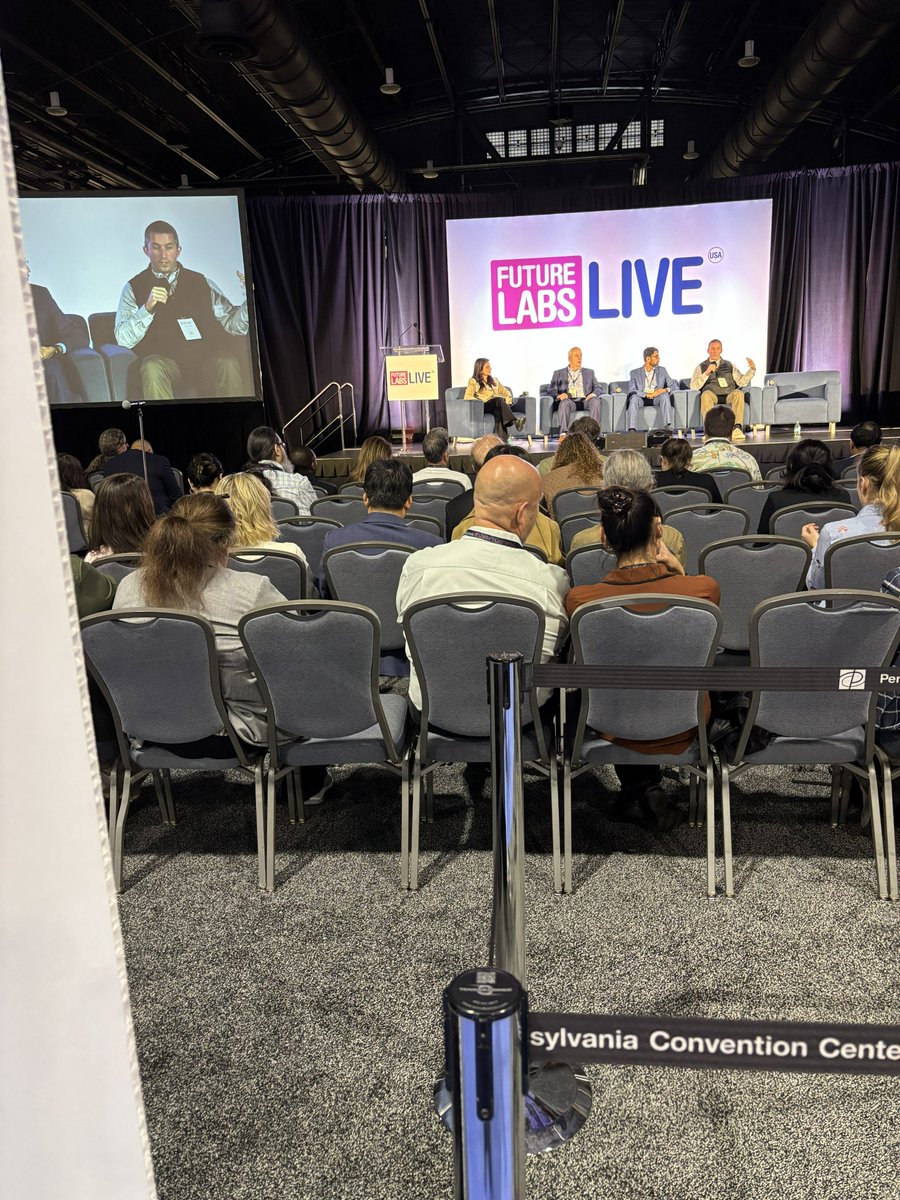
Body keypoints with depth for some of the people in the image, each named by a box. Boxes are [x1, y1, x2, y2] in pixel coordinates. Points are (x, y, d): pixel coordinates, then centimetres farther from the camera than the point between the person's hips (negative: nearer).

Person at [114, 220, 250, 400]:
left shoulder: (201, 283, 15)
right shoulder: (133, 288, 10)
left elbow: (233, 324, 6)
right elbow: (123, 339, -3)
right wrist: (148, 308, -17)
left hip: (206, 358, 2)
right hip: (162, 360, -1)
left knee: (227, 363, -30)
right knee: (152, 368, -35)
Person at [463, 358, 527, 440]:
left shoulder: (494, 381, 28)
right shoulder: (473, 381, 12)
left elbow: (507, 393, 26)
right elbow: (467, 397, -4)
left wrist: (507, 403, 3)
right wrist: (481, 403, -18)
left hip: (497, 406, 4)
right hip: (484, 407, -4)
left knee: (499, 412, -37)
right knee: (498, 400, -37)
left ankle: (500, 439, -57)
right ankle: (515, 421, -55)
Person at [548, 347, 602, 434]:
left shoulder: (589, 372, 26)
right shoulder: (558, 373, 19)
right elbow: (552, 390, 9)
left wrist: (593, 394, -9)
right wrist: (558, 396, -16)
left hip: (585, 401, 2)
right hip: (569, 401, -2)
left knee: (595, 400, -31)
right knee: (565, 401, -37)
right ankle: (563, 433, -48)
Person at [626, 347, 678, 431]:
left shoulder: (662, 370, 15)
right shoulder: (635, 373, 9)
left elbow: (675, 386, 9)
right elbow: (631, 391, -5)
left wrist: (665, 390, -15)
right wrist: (647, 395, -21)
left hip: (657, 399, 1)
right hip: (642, 399, -1)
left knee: (665, 395, -31)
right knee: (634, 398, -34)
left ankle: (667, 427, -43)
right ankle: (632, 430, -46)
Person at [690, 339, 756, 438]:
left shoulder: (729, 365, 22)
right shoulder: (701, 367, 15)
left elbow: (741, 382, 13)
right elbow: (694, 386, 0)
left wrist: (752, 370, -1)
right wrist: (707, 373, -9)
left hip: (729, 394, 2)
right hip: (712, 395, -2)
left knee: (738, 393, -31)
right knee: (706, 394, -35)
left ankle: (737, 427, -39)